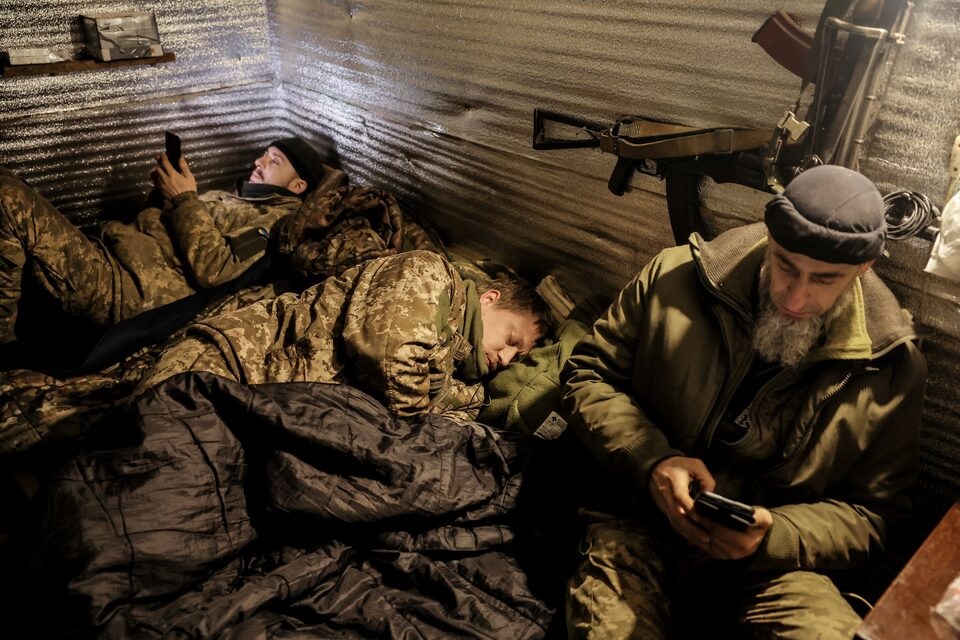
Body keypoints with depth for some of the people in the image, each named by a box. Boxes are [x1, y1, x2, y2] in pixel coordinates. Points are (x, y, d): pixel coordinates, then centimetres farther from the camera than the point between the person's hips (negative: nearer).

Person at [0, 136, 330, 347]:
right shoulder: (234, 196, 26)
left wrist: (185, 198, -11)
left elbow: (211, 269, -19)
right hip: (106, 253, 10)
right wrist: (168, 189, 8)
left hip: (122, 286, -10)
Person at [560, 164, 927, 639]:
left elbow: (870, 513, 4)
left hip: (776, 558, 1)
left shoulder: (890, 367, -3)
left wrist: (773, 536, -17)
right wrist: (652, 461, -17)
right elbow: (587, 373, 0)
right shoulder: (677, 277, -6)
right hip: (644, 524, 0)